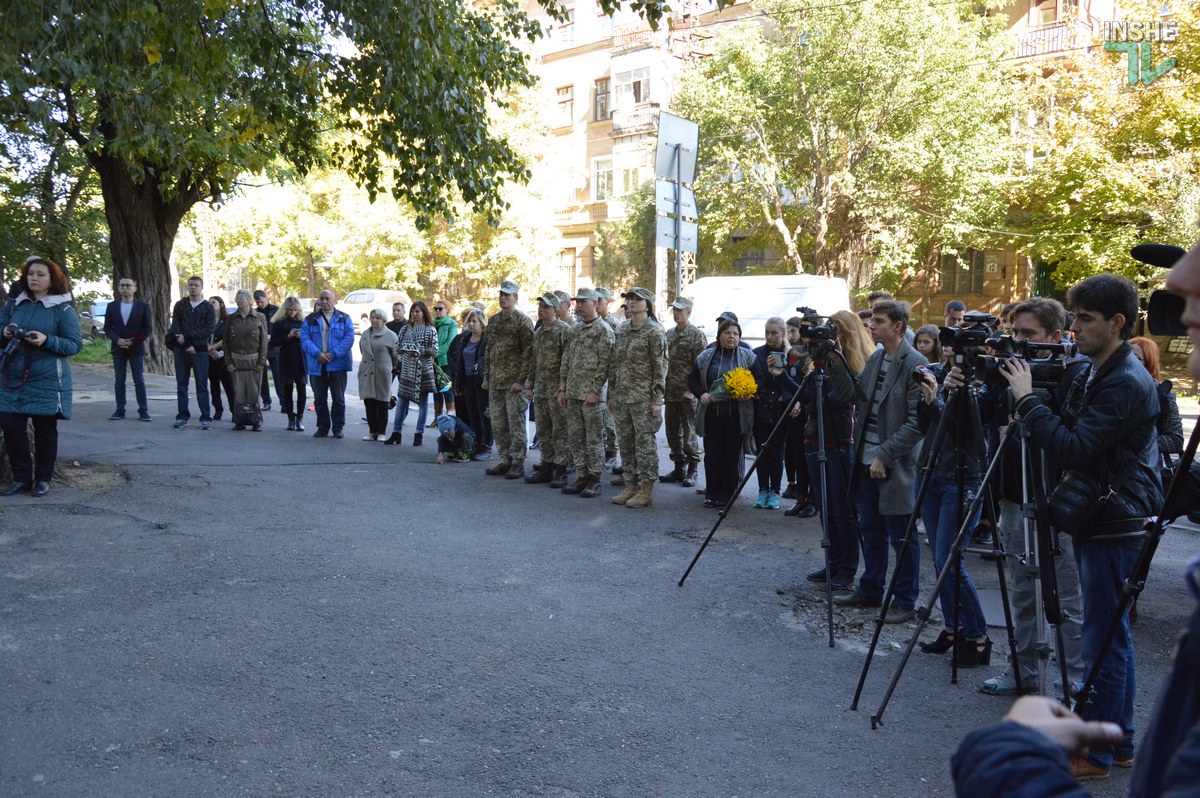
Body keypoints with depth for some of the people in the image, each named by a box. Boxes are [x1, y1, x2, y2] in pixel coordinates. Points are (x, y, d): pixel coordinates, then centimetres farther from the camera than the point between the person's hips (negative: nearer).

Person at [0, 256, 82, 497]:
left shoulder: (63, 309, -2)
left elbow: (75, 344, -6)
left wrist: (46, 340, -21)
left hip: (47, 382, -3)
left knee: (45, 429, 5)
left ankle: (43, 479, 17)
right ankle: (21, 478, 13)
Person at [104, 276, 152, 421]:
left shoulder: (143, 306, 1)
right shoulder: (112, 306, 9)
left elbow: (148, 328, -2)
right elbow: (107, 327, 7)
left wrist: (133, 342, -11)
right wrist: (117, 340, -11)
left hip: (137, 348, -2)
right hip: (118, 348, 2)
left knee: (139, 380, 0)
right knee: (119, 380, 4)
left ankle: (143, 411, 2)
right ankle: (120, 410, 8)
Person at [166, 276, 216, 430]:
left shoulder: (208, 308, 5)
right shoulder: (180, 305, 11)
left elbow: (209, 330, -7)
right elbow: (175, 326, 0)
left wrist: (186, 336, -14)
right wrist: (187, 345, -13)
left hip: (200, 350, -3)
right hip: (180, 350, 3)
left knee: (202, 385, -3)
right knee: (181, 385, 6)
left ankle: (205, 418, -2)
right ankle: (183, 416, 12)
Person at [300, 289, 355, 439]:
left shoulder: (344, 319, 6)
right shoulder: (310, 319, 10)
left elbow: (349, 338, -5)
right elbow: (304, 338, 0)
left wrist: (333, 354, -15)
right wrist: (317, 354, -16)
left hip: (337, 363, -2)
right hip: (317, 364, 2)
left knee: (338, 398, 2)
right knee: (320, 398, 8)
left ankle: (338, 428, 10)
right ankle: (322, 427, 16)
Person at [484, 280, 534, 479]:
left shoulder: (523, 321, -6)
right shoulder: (493, 321, 15)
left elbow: (528, 353, -11)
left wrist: (521, 380, -17)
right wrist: (486, 377, 14)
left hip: (514, 382, -7)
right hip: (495, 382, 7)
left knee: (516, 424, -2)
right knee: (498, 424, 10)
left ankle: (518, 464, 5)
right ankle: (505, 460, 19)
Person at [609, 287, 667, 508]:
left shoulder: (654, 331, -7)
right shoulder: (621, 330, 13)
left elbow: (660, 367, -10)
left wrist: (657, 400, -14)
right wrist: (611, 394, 14)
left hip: (643, 398, -7)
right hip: (621, 397, 7)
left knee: (645, 442, -2)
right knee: (626, 444, 11)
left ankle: (646, 490, 5)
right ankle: (631, 486, 20)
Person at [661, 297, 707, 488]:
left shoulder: (696, 335, -7)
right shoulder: (669, 334, 13)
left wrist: (692, 390, -17)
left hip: (688, 395, -7)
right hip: (670, 393, 7)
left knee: (689, 433, -1)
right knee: (673, 432, 11)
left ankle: (692, 470, 9)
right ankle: (679, 468, 22)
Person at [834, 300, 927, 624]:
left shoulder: (916, 364, -14)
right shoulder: (875, 359, 11)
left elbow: (916, 422, -18)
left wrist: (885, 456, -18)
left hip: (896, 464, -8)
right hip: (867, 459, 8)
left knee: (901, 537, 3)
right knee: (870, 531, 17)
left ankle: (904, 602, 15)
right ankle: (870, 590, 30)